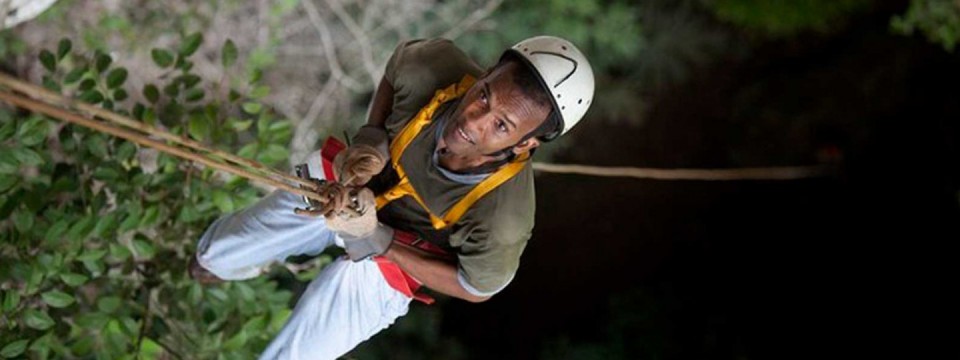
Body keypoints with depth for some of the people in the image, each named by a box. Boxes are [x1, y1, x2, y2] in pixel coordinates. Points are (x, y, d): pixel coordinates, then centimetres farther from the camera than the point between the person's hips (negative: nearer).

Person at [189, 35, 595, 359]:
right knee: (215, 255, 19)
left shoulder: (504, 217, -42)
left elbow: (476, 288, -20)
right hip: (337, 181, 3)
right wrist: (371, 137, -23)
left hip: (393, 257, -3)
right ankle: (216, 258, 58)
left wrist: (377, 241, -28)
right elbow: (398, 62, -7)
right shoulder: (436, 67, -35)